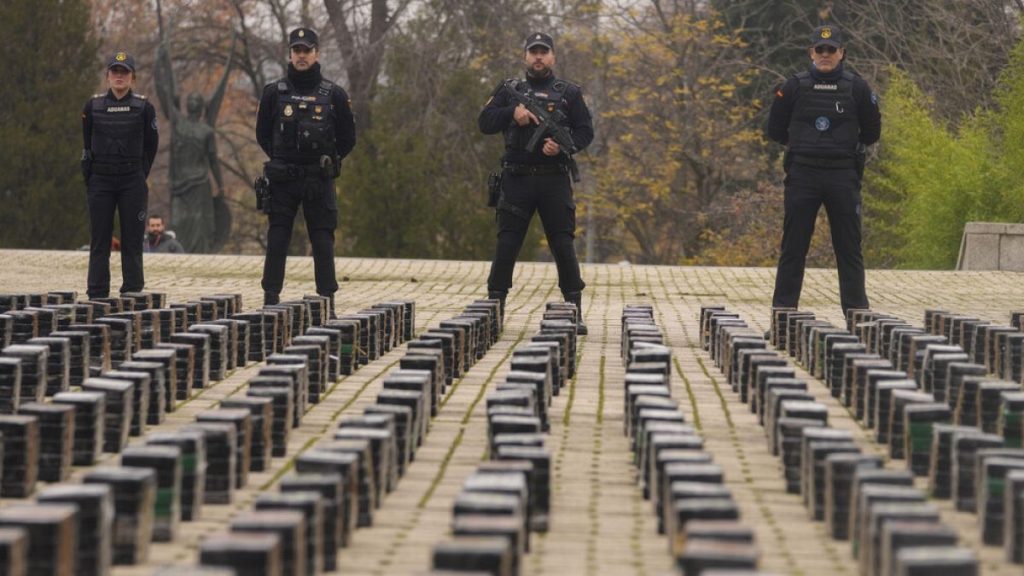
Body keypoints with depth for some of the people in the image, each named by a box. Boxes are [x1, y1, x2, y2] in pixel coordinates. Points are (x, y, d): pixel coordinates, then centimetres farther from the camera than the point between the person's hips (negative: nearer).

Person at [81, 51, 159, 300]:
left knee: (132, 241, 1)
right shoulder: (93, 106, 3)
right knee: (99, 241, 2)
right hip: (100, 181, 1)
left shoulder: (144, 107, 0)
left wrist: (140, 175, 5)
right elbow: (88, 145, 11)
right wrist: (89, 177, 6)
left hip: (133, 183, -1)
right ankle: (97, 295, 5)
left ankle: (132, 293, 6)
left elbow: (151, 144, 8)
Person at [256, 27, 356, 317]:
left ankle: (327, 301, 2)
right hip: (282, 180, 1)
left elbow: (347, 138, 8)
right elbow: (263, 134, 13)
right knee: (277, 240, 0)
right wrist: (281, 159, 11)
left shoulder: (333, 94, 1)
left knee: (323, 241, 0)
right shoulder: (274, 92, 3)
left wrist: (326, 162, 7)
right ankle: (271, 299, 2)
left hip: (319, 181, -1)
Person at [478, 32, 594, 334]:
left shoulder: (569, 93, 10)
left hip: (555, 181, -1)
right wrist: (513, 112, -11)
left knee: (563, 245, -1)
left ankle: (575, 312, 4)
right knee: (506, 245, 0)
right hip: (517, 181, 1)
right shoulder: (509, 90, 12)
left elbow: (586, 131, 6)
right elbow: (485, 122, 5)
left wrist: (563, 145, -13)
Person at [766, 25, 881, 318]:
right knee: (793, 248, 2)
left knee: (850, 250, 2)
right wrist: (801, 146, 12)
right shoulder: (794, 88, 2)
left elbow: (872, 132, 12)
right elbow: (775, 130, 10)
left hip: (844, 176, 0)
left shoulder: (857, 88, 3)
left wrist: (848, 148, 12)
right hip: (802, 175, 0)